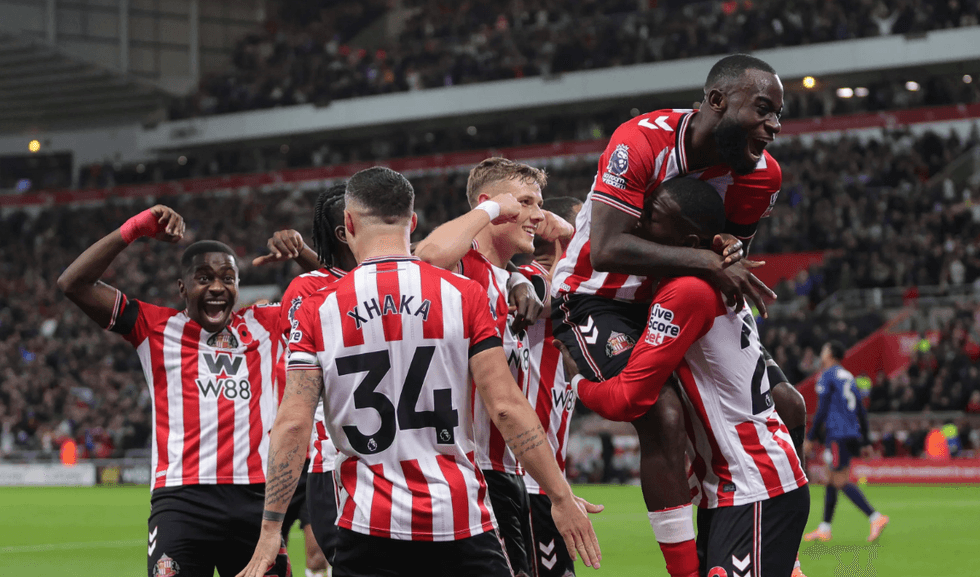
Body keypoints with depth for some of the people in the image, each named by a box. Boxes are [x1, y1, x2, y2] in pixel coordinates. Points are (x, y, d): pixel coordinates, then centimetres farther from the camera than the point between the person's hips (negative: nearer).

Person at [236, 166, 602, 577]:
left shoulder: (317, 311, 1)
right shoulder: (463, 296, -1)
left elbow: (293, 424, -4)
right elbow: (506, 407, -6)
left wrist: (270, 529, -1)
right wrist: (561, 497, 1)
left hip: (370, 528, 0)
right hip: (460, 519, 0)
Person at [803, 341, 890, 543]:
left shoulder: (827, 376, -5)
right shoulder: (848, 377, 18)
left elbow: (822, 411, -11)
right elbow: (861, 411, 18)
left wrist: (810, 437, -7)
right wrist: (865, 441, 21)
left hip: (838, 435, -8)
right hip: (852, 434, 9)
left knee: (841, 481, -11)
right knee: (832, 480, 12)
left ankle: (875, 517, -22)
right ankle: (824, 529, 14)